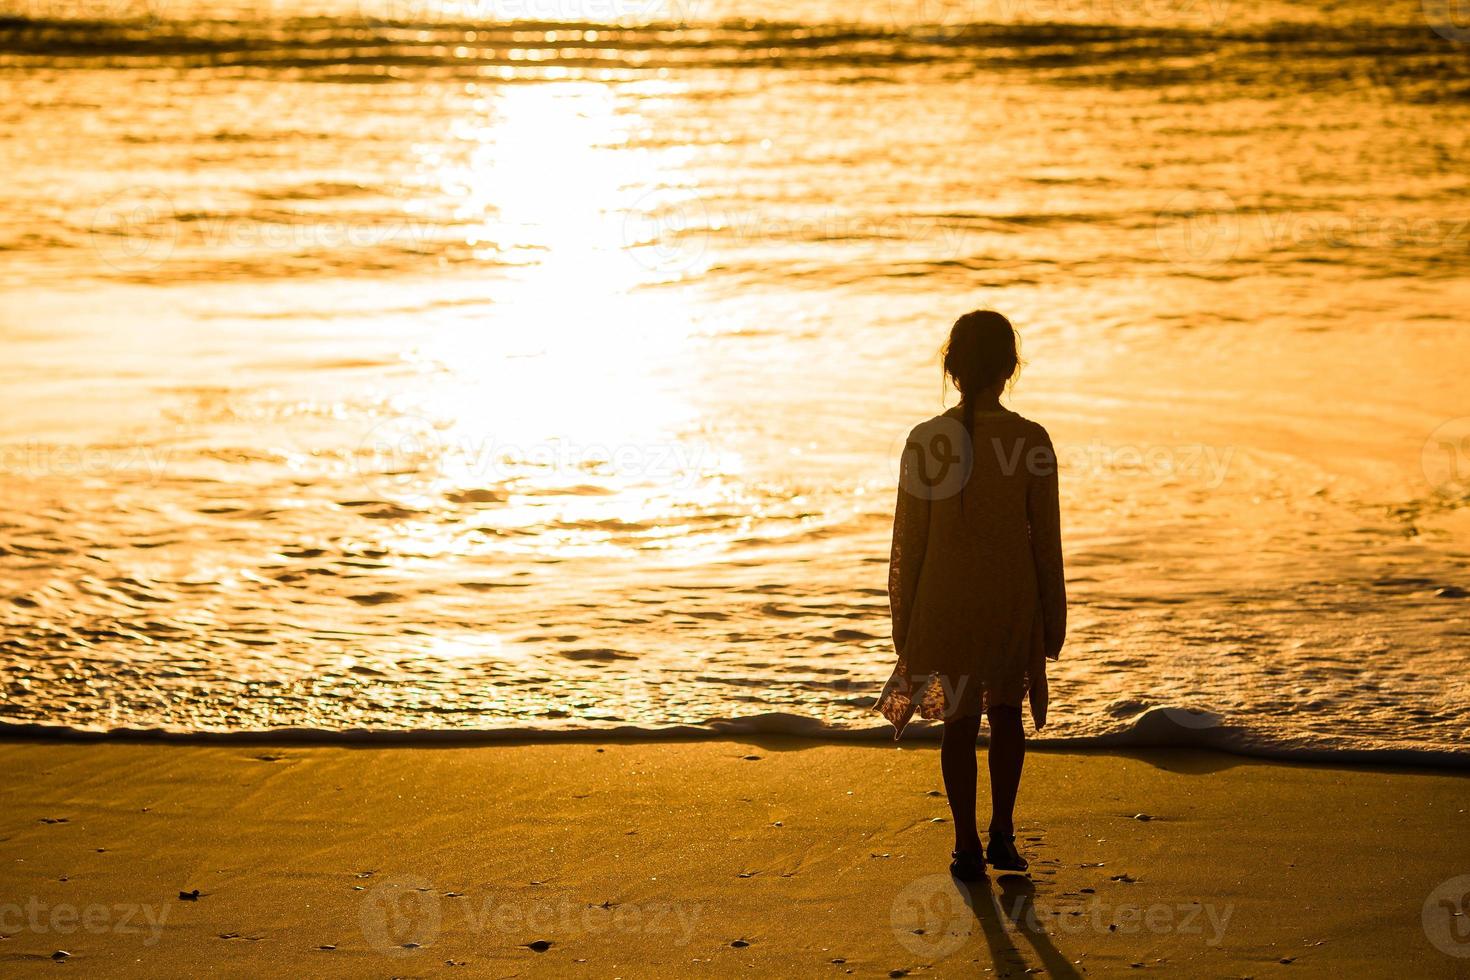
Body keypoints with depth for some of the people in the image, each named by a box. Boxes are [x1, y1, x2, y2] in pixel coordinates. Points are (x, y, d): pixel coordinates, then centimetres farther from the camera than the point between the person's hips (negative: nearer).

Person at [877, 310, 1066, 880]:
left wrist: (904, 618, 6)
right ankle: (1002, 833, 16)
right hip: (1012, 598, 0)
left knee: (960, 721, 11)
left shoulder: (925, 440, -8)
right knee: (1007, 712, 19)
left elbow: (909, 539, -3)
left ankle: (968, 846, 13)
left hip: (946, 598, 0)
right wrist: (1054, 617, 5)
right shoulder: (1031, 441, -10)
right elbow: (1045, 539, -5)